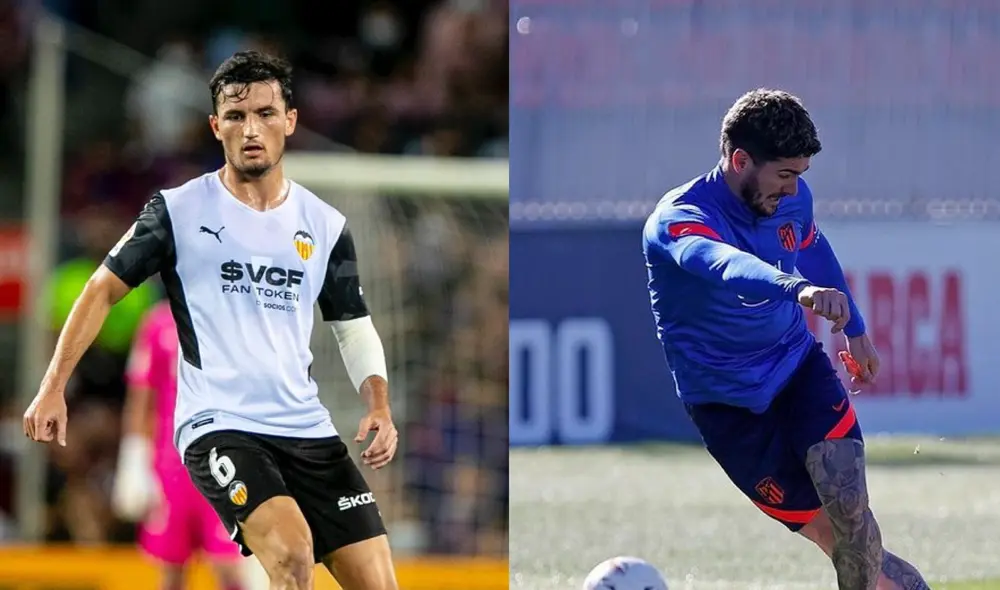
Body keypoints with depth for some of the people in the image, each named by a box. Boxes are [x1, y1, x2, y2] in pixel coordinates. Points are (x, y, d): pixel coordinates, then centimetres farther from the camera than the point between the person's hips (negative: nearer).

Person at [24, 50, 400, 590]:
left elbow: (354, 327, 18)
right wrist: (52, 388, -3)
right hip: (216, 425, -5)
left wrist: (379, 406, 1)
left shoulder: (325, 226, 10)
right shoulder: (177, 211, 0)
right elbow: (104, 289, 5)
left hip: (307, 428, 5)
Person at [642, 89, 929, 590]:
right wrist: (799, 289, -66)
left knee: (848, 507, -22)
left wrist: (855, 330, 33)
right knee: (837, 539, -8)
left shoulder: (793, 199, -4)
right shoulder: (678, 219, -24)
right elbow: (726, 266, -48)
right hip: (729, 402, -4)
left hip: (798, 365, 4)